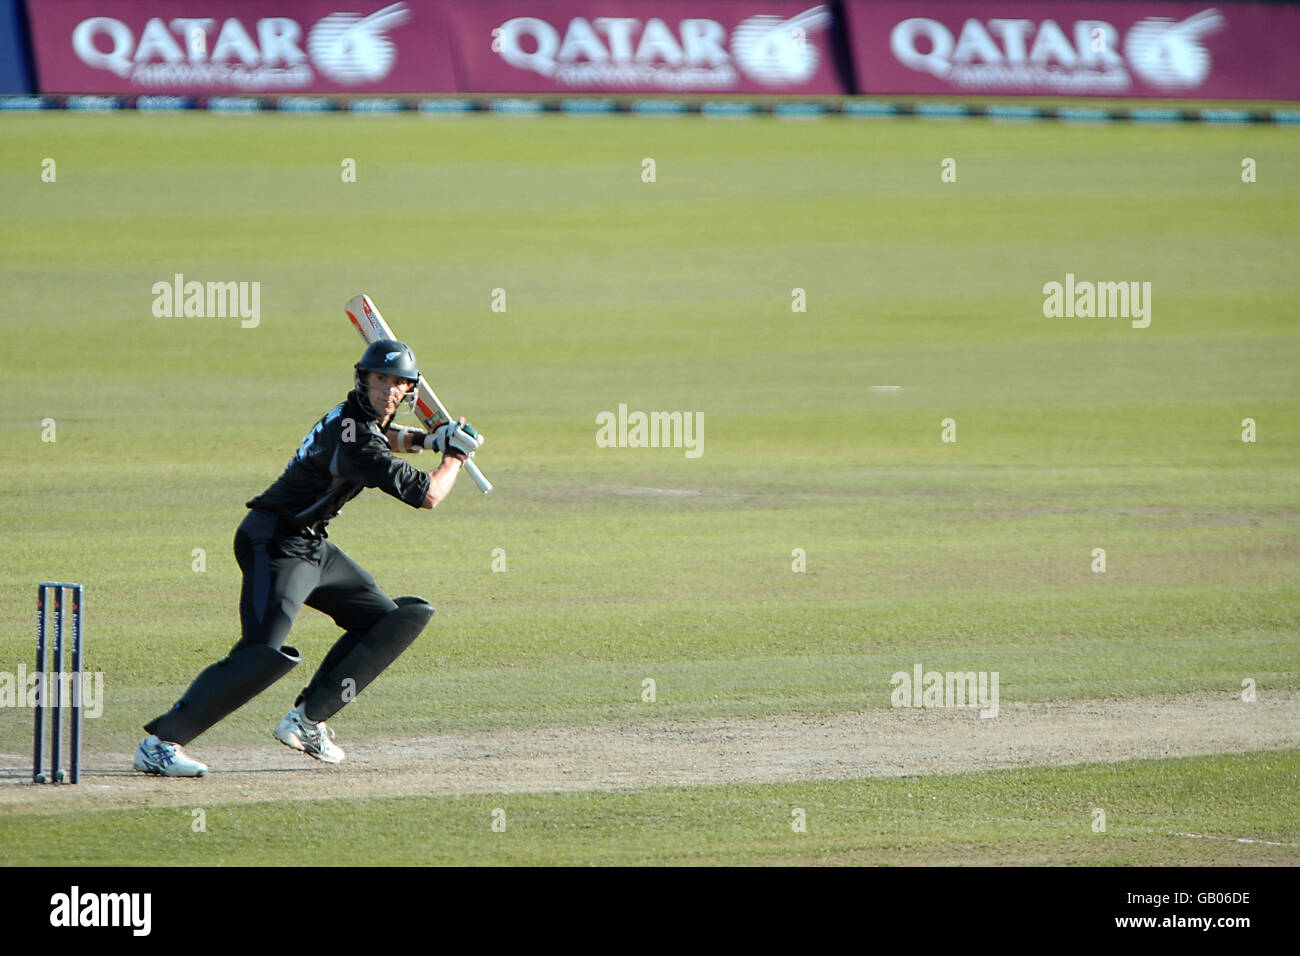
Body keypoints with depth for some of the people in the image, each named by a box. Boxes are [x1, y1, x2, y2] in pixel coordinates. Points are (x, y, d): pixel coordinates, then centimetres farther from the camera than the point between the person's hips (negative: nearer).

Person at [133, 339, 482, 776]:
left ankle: (306, 721, 11)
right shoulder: (356, 441, -22)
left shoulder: (354, 413, 8)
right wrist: (457, 453, -1)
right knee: (268, 652, -28)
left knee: (394, 620, 14)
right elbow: (427, 495, -19)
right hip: (275, 544, -11)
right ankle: (160, 742, -27)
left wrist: (427, 439, 16)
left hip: (311, 547, 11)